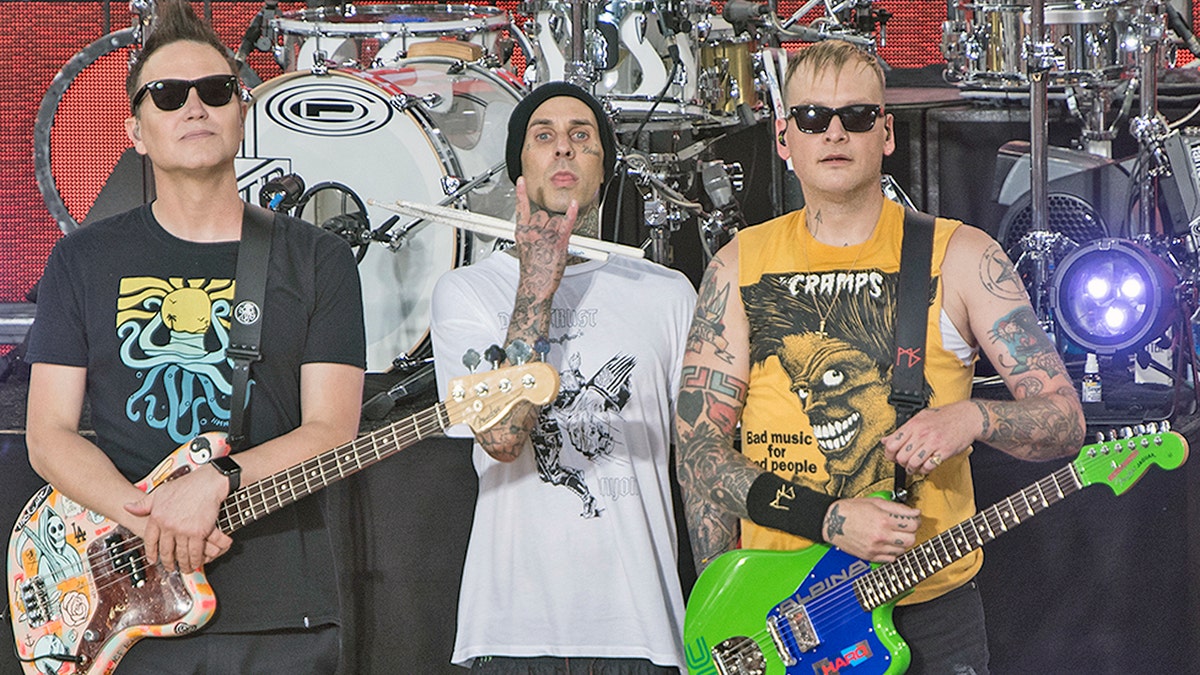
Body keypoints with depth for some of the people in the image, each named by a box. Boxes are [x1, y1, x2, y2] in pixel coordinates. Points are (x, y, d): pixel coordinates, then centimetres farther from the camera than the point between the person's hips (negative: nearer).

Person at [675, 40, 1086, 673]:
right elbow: (698, 446, -2)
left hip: (931, 611, 0)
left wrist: (975, 417, -21)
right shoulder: (740, 265, 4)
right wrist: (827, 516, -15)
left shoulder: (960, 257, 1)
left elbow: (1064, 420, 0)